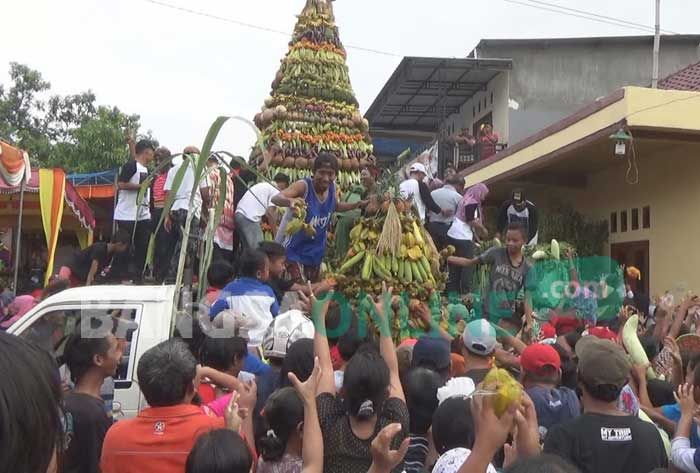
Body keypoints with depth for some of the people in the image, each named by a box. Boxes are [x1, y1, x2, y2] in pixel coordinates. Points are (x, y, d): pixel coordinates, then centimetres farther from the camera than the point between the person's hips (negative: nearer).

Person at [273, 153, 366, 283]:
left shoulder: (332, 187, -7)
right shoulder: (303, 186, -25)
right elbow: (276, 198, -42)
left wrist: (357, 205, 3)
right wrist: (290, 201, -64)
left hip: (315, 252, 7)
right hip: (293, 250, -7)